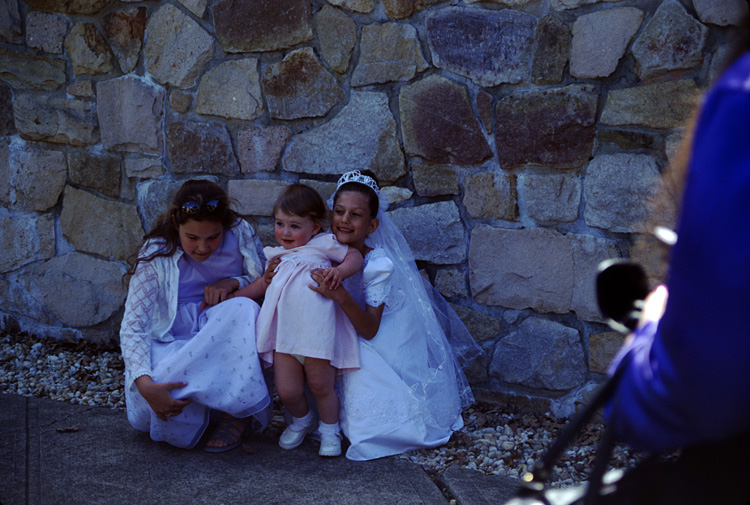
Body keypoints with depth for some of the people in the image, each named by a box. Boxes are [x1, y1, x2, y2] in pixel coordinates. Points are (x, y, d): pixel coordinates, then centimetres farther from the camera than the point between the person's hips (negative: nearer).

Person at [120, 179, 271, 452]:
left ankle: (236, 411, -20)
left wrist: (234, 283, -17)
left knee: (245, 309, -33)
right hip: (174, 345, -2)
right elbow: (132, 326, -18)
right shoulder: (157, 255, -13)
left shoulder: (240, 234, -8)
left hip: (229, 346, 2)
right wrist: (145, 385, -35)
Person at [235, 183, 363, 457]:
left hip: (317, 334, -4)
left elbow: (355, 256, 4)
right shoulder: (278, 256, 21)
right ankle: (302, 420, 29)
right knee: (287, 392, -3)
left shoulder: (323, 244, 5)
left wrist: (339, 271, -15)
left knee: (321, 388, 3)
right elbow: (263, 284, 31)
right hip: (284, 335, 4)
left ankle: (329, 430, 28)